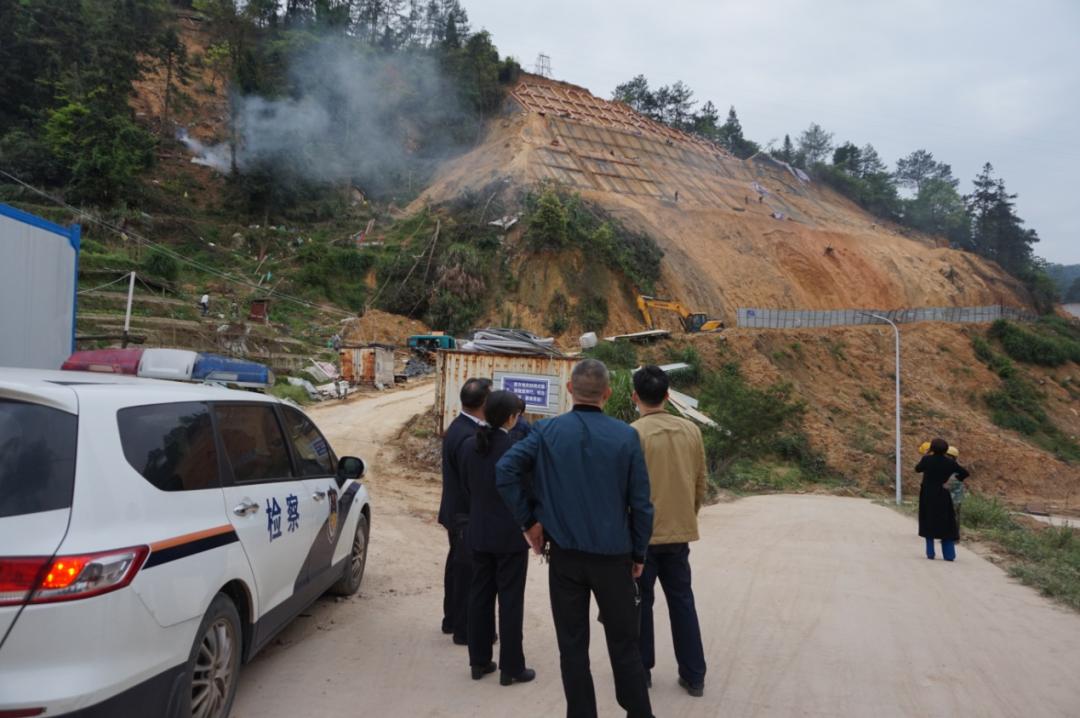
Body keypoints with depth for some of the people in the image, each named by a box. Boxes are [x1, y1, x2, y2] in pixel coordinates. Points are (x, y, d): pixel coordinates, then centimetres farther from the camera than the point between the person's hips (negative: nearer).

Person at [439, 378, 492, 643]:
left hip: (457, 512, 10)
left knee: (458, 566, 21)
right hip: (467, 515, -10)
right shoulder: (467, 436, -26)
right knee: (470, 571, 3)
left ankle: (452, 620, 36)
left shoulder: (460, 427, 6)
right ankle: (465, 629, 16)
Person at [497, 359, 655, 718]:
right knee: (624, 644, 13)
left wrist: (528, 521, -4)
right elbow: (641, 503, -5)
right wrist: (639, 554, 6)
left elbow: (505, 470, -13)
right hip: (613, 554, 0)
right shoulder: (626, 436, -6)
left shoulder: (547, 431, -5)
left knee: (573, 645, 11)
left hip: (565, 554, 0)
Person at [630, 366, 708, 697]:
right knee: (682, 600, 15)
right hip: (680, 532, 5)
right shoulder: (691, 431, 1)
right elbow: (701, 484, 8)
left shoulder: (633, 434, -15)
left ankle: (641, 670, 22)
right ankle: (694, 675, 22)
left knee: (640, 602, 10)